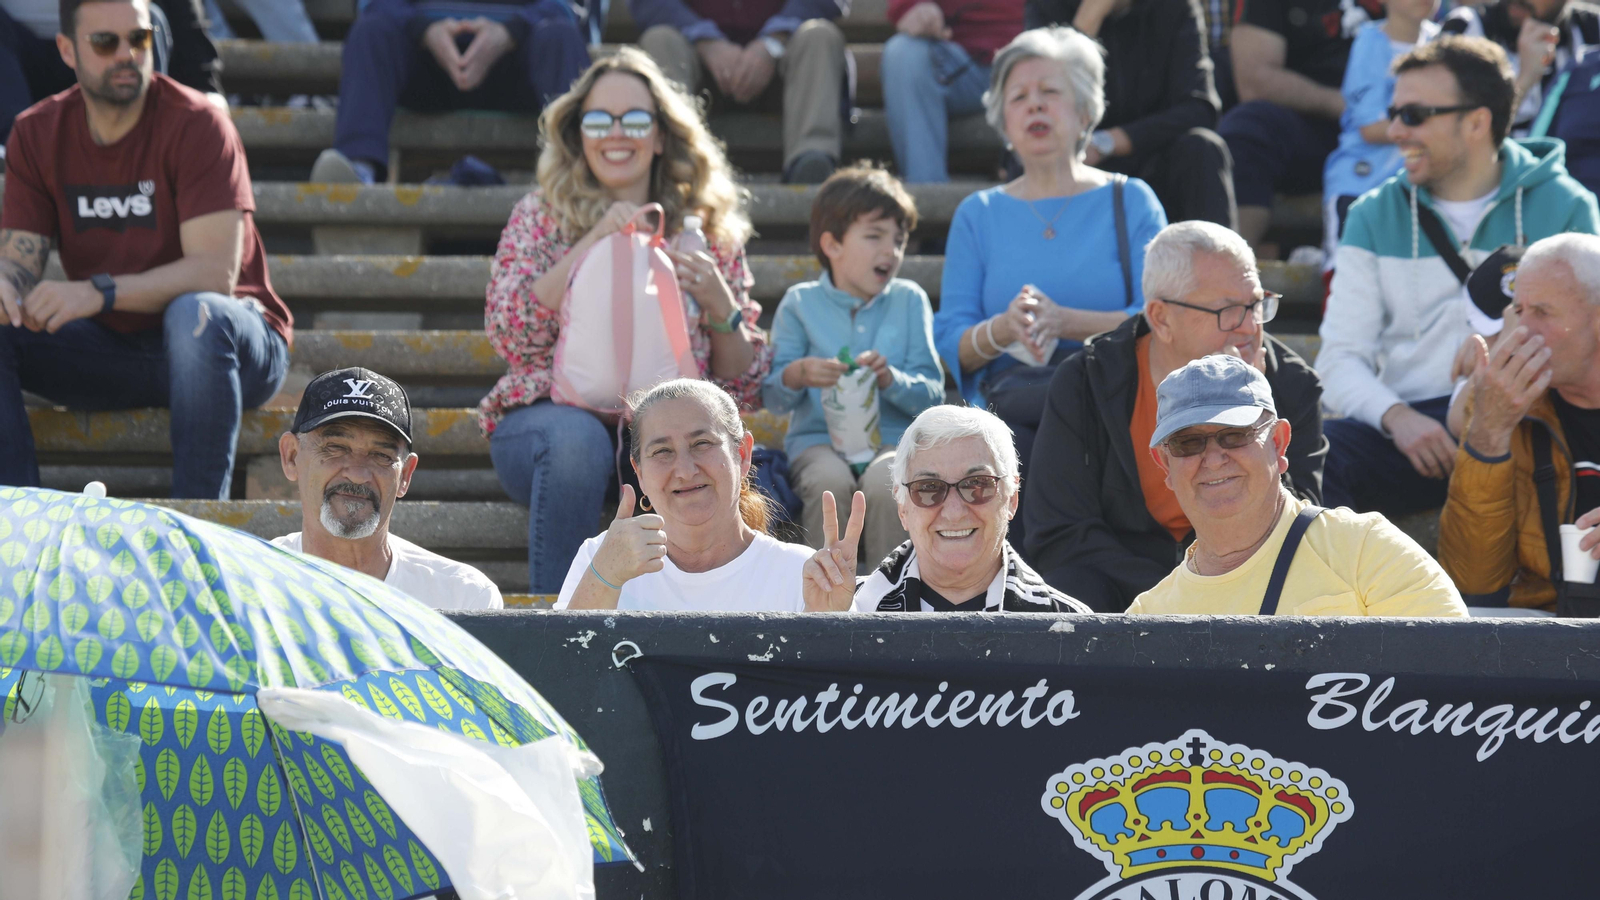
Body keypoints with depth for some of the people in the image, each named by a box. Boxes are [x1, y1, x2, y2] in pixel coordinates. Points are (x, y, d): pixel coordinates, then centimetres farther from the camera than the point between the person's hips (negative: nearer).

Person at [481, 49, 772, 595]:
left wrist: (720, 307, -8)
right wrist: (594, 242, -13)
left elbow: (744, 384, 12)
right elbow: (509, 334, -8)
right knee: (578, 438, -37)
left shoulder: (708, 232, 13)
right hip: (550, 416, -1)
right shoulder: (541, 216, 9)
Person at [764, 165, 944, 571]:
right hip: (818, 438, 0)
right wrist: (797, 375, -20)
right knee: (829, 482, -35)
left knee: (884, 483, -35)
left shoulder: (909, 301, 11)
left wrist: (890, 380, -17)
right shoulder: (800, 303, 8)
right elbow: (773, 398, 3)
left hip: (893, 436, 0)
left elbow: (932, 395, 3)